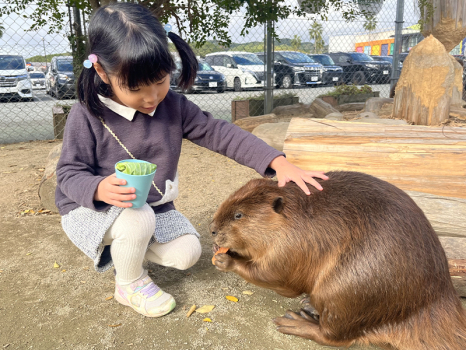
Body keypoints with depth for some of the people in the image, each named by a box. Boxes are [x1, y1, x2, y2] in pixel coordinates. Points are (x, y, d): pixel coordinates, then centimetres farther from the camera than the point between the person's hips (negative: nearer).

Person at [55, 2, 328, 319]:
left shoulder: (173, 106, -11)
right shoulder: (87, 116, -21)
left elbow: (220, 134, -15)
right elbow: (69, 173, -15)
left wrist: (279, 162, -26)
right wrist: (99, 189, -41)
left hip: (154, 208, 4)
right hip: (92, 209, -4)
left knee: (187, 253, -10)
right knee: (138, 219, -34)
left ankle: (123, 247, 17)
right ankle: (130, 284, -1)